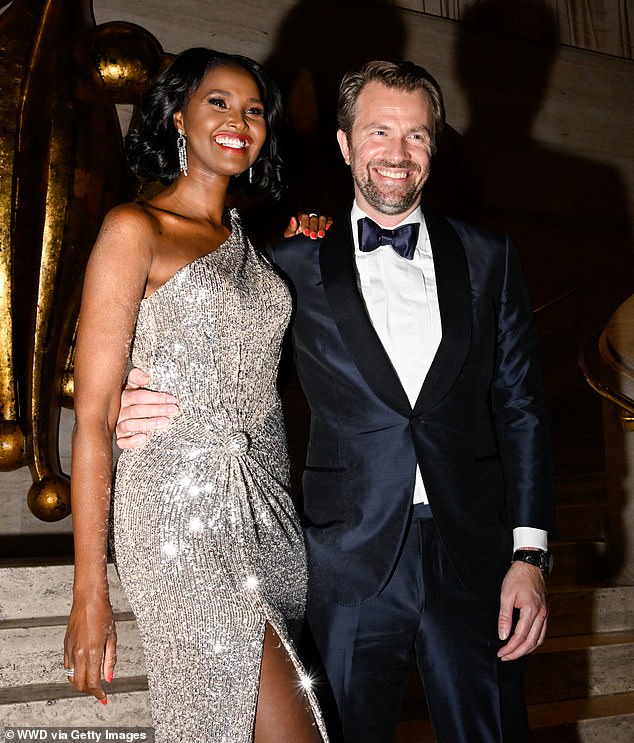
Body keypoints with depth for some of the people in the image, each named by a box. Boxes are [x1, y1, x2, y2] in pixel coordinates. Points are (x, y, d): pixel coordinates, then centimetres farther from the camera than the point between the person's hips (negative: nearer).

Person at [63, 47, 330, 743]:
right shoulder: (135, 228, -4)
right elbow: (93, 419, -9)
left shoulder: (247, 241, 16)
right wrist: (89, 594, -12)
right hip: (181, 510, -6)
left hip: (270, 511, 7)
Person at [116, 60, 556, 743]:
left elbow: (520, 406, 6)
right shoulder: (297, 265, 3)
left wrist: (530, 554, 0)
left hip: (473, 561, 2)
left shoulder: (489, 258, 7)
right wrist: (149, 408, -12)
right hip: (350, 566, -1)